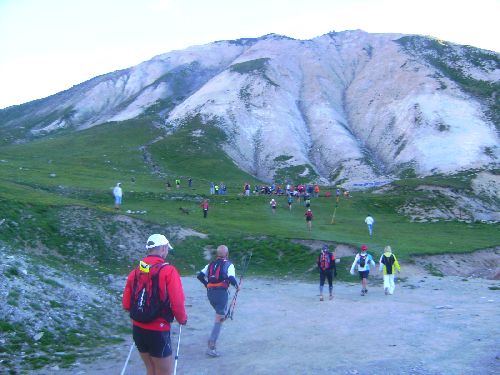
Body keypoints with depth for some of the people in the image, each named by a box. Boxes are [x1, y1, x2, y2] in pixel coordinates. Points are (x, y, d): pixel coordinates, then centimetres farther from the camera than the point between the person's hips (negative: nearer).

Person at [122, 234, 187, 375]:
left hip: (137, 330, 6)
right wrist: (182, 319, 1)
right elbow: (177, 303, -18)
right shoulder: (168, 271, -13)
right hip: (158, 332, -6)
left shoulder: (135, 272, 2)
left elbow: (126, 304, 4)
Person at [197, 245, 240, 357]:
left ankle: (213, 339, 17)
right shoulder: (229, 265, -1)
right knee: (219, 320, -3)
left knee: (220, 313, 26)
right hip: (221, 292, -6)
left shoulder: (211, 264, 14)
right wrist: (237, 286, 2)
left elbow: (200, 275, 8)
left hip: (210, 293, 6)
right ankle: (212, 347, -10)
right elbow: (231, 278, -16)